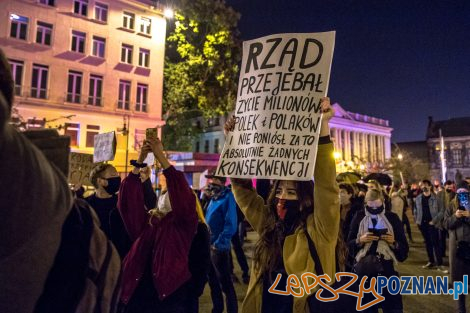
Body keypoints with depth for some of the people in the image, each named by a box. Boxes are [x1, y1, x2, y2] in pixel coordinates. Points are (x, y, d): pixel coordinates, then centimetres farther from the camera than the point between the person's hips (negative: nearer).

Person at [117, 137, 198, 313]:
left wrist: (161, 156, -16)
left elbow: (182, 193, -16)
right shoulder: (146, 220, 11)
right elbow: (129, 197, -3)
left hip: (169, 296, -3)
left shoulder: (186, 223, 1)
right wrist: (140, 160, -11)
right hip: (137, 294, 4)